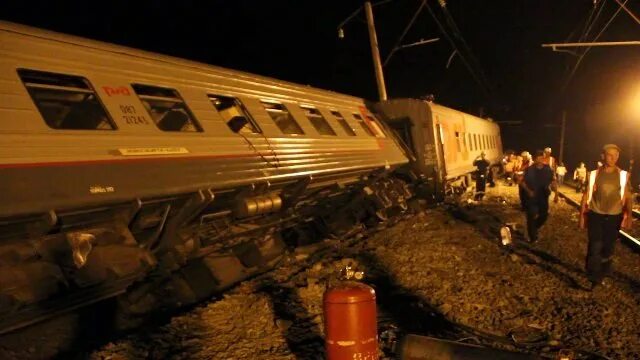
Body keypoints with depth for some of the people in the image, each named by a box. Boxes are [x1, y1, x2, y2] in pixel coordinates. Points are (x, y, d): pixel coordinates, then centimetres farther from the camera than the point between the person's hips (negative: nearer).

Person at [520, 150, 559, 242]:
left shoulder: (548, 169, -4)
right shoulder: (529, 170, -10)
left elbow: (553, 182, 2)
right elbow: (523, 182, -3)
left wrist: (556, 194, -4)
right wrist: (528, 191, -17)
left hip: (543, 197, 3)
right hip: (532, 197, -3)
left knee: (544, 215, 8)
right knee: (531, 217, 0)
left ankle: (534, 228, 38)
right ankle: (533, 237, 14)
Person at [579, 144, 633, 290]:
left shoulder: (623, 175, 0)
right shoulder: (594, 174, -2)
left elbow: (627, 197, 2)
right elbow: (586, 195, 3)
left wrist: (629, 215, -9)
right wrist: (582, 215, 2)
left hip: (614, 217, 1)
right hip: (596, 215, -1)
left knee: (608, 248, 11)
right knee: (595, 247, -7)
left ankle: (602, 275, 29)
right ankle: (594, 278, 1)